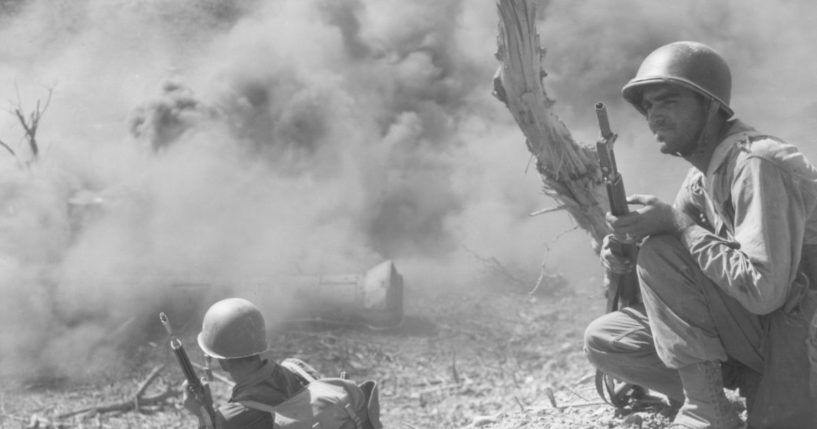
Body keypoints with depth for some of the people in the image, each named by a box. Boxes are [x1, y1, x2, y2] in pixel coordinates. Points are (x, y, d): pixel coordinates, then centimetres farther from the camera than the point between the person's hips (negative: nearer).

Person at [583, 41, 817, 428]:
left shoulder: (756, 166, -21)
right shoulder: (702, 175, 8)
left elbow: (764, 290, -30)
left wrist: (677, 224, -24)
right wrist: (623, 249, -8)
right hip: (750, 333, 9)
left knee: (659, 252, -21)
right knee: (602, 340, 2)